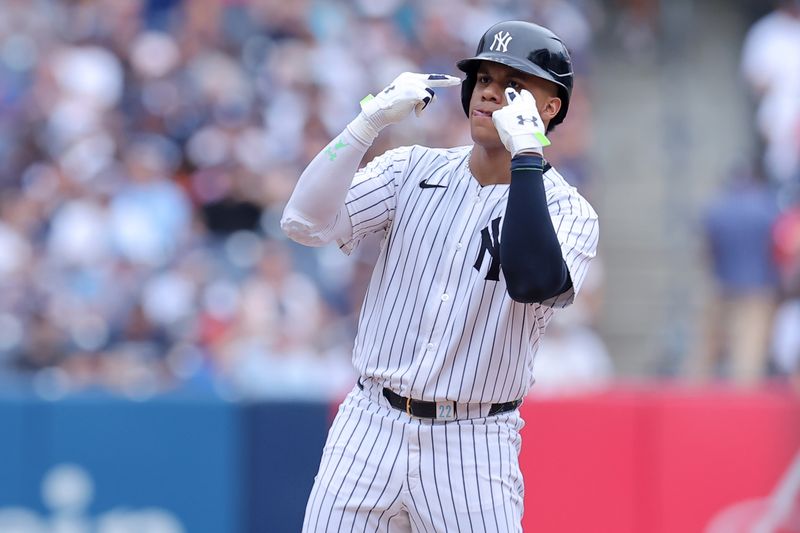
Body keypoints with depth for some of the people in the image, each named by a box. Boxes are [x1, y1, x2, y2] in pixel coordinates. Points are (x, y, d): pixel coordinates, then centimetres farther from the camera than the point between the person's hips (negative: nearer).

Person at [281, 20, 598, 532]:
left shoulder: (568, 211, -4)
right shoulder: (414, 171, 5)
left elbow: (534, 282, -26)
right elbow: (306, 221, -8)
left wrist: (525, 156, -24)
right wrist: (372, 120, -16)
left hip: (473, 451, -3)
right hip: (370, 430, 3)